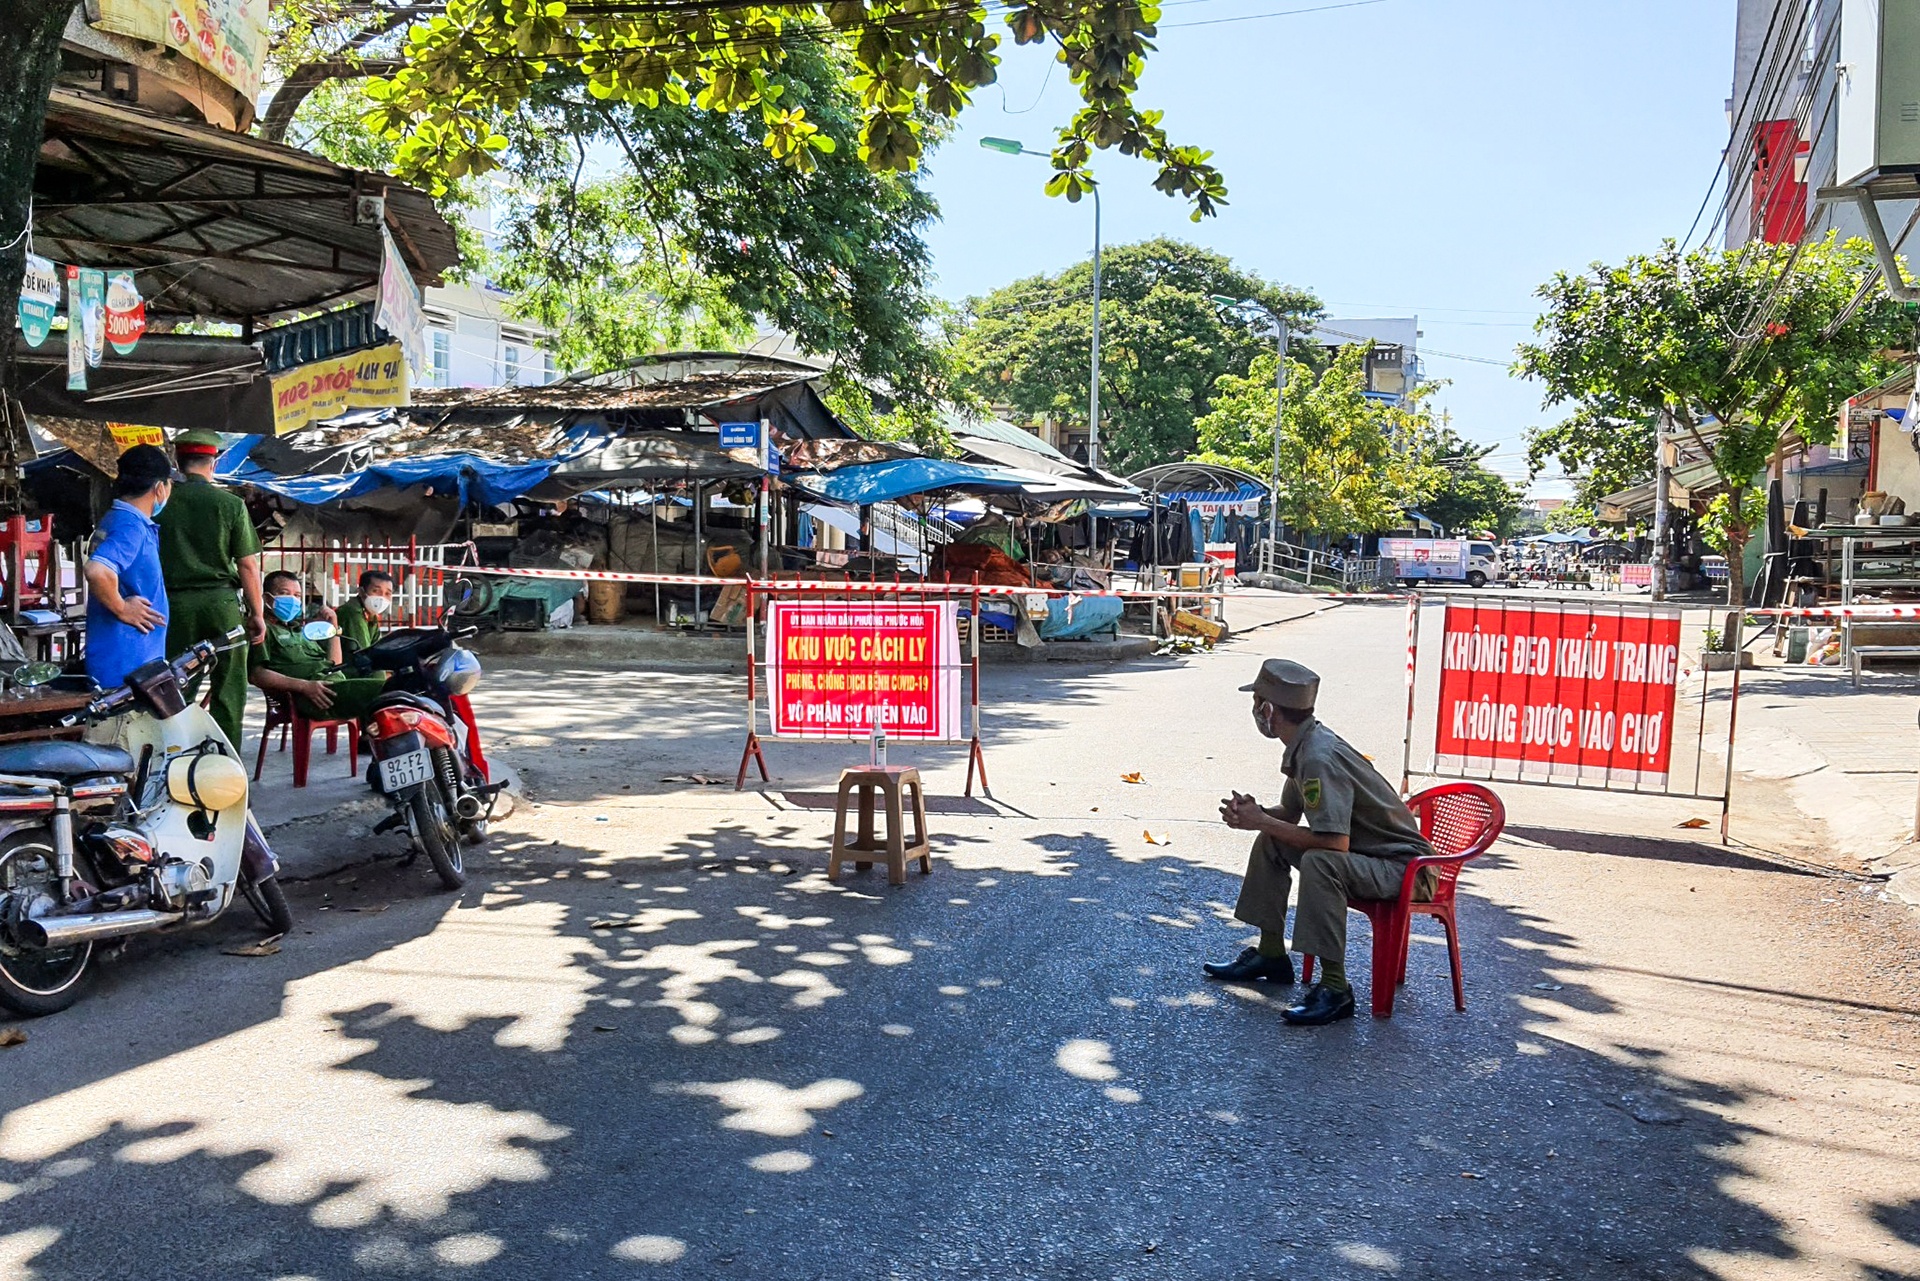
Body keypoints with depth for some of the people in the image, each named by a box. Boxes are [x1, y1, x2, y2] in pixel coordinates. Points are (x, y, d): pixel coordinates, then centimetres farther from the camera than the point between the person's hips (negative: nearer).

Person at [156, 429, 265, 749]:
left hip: (174, 603, 2)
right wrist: (257, 613, 4)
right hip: (221, 602, -2)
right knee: (228, 691, 4)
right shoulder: (230, 503, -3)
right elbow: (247, 565, -3)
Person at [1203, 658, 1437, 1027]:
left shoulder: (1319, 758, -26)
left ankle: (1335, 987, -26)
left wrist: (1262, 822, -21)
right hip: (1365, 853, 10)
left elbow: (1335, 842, -32)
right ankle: (1271, 955, 18)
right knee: (1270, 843, 9)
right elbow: (1290, 813, 18)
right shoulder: (1304, 747, 4)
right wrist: (1255, 814, -5)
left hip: (1402, 865, -10)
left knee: (1318, 862, -35)